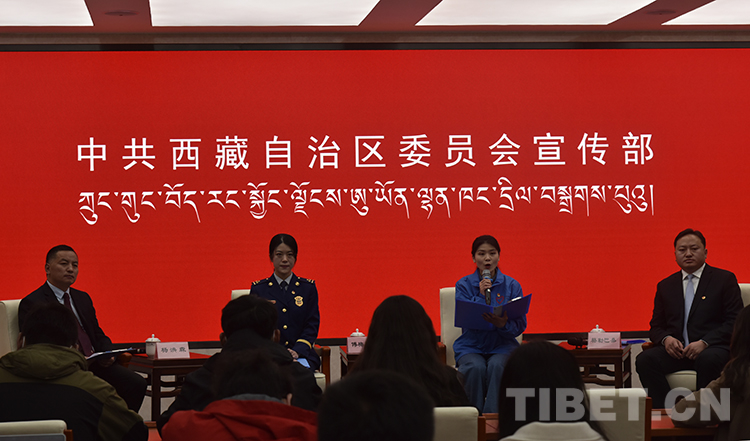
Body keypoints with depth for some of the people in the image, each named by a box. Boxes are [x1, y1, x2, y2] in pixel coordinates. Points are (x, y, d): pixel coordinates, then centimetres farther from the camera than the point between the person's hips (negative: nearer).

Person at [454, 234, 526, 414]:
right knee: (475, 367, -33)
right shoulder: (464, 285, 5)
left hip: (502, 344, 0)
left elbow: (520, 325, -1)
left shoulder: (512, 285, 5)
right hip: (471, 345, 0)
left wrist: (504, 325, -23)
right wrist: (481, 296, -16)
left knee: (497, 365, -33)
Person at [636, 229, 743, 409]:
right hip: (675, 349, 4)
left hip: (713, 348, -3)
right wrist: (666, 339, -7)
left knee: (708, 360, -39)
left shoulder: (724, 279, 7)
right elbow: (656, 326, 19)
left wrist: (704, 343, -17)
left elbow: (735, 321, -2)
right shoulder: (665, 286, 19)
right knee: (645, 360, -26)